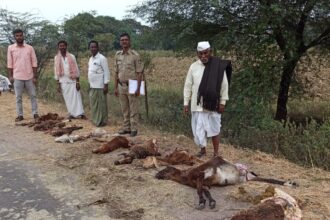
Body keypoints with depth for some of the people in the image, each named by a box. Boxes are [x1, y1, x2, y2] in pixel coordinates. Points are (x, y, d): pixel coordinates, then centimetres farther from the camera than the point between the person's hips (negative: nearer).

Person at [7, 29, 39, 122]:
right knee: (18, 97, 5)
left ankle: (35, 113, 14)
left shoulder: (30, 48, 1)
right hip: (17, 77, 0)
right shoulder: (11, 48, 2)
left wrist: (35, 76, -3)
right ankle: (20, 115, 11)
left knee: (33, 95, 5)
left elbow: (34, 63, 1)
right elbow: (9, 63, 2)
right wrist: (10, 76, -3)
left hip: (29, 76, 1)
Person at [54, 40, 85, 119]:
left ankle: (80, 113, -8)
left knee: (76, 97, -6)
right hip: (63, 81, 2)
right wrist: (58, 84, 1)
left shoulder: (72, 56, 0)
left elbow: (76, 69, 0)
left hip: (73, 80, -2)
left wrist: (78, 82, -6)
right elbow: (56, 71, 6)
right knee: (68, 99, 4)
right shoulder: (56, 58, 4)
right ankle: (72, 114, 11)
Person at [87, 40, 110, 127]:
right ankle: (95, 120, 23)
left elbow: (106, 72, -13)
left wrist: (106, 85, -17)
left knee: (101, 104, 0)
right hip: (92, 86, 8)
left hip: (100, 86, -7)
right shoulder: (91, 59, 13)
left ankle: (102, 121, 10)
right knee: (93, 104, 12)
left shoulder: (102, 58, -10)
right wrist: (90, 84, 17)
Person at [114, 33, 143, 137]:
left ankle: (134, 128, 10)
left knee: (133, 109, 1)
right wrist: (115, 87, 9)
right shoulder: (118, 55, 7)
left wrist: (138, 88, -14)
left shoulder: (135, 55, -8)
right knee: (124, 109, 13)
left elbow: (139, 73, -9)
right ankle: (126, 127, 23)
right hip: (121, 86, 5)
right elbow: (116, 73, 12)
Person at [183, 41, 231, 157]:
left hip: (213, 104, -2)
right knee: (198, 128, 10)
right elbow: (188, 86, 5)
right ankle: (203, 149, 28)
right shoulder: (193, 67, 2)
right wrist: (186, 103, 3)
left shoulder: (219, 66, -6)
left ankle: (216, 153, 17)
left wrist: (222, 102, -6)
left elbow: (224, 85, -3)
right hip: (197, 104, 3)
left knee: (214, 129, 5)